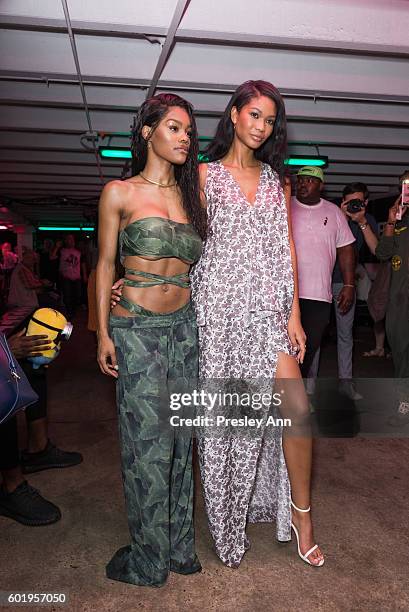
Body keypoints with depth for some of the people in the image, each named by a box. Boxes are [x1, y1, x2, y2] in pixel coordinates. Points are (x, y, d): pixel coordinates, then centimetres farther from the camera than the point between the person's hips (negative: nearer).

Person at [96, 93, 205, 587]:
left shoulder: (190, 194, 11)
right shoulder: (119, 193, -1)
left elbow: (200, 262, 14)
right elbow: (105, 264, 0)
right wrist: (103, 333, -4)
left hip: (184, 324, 4)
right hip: (136, 328, -4)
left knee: (179, 436, 11)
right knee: (148, 441, 1)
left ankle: (179, 543, 28)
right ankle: (151, 556, 21)